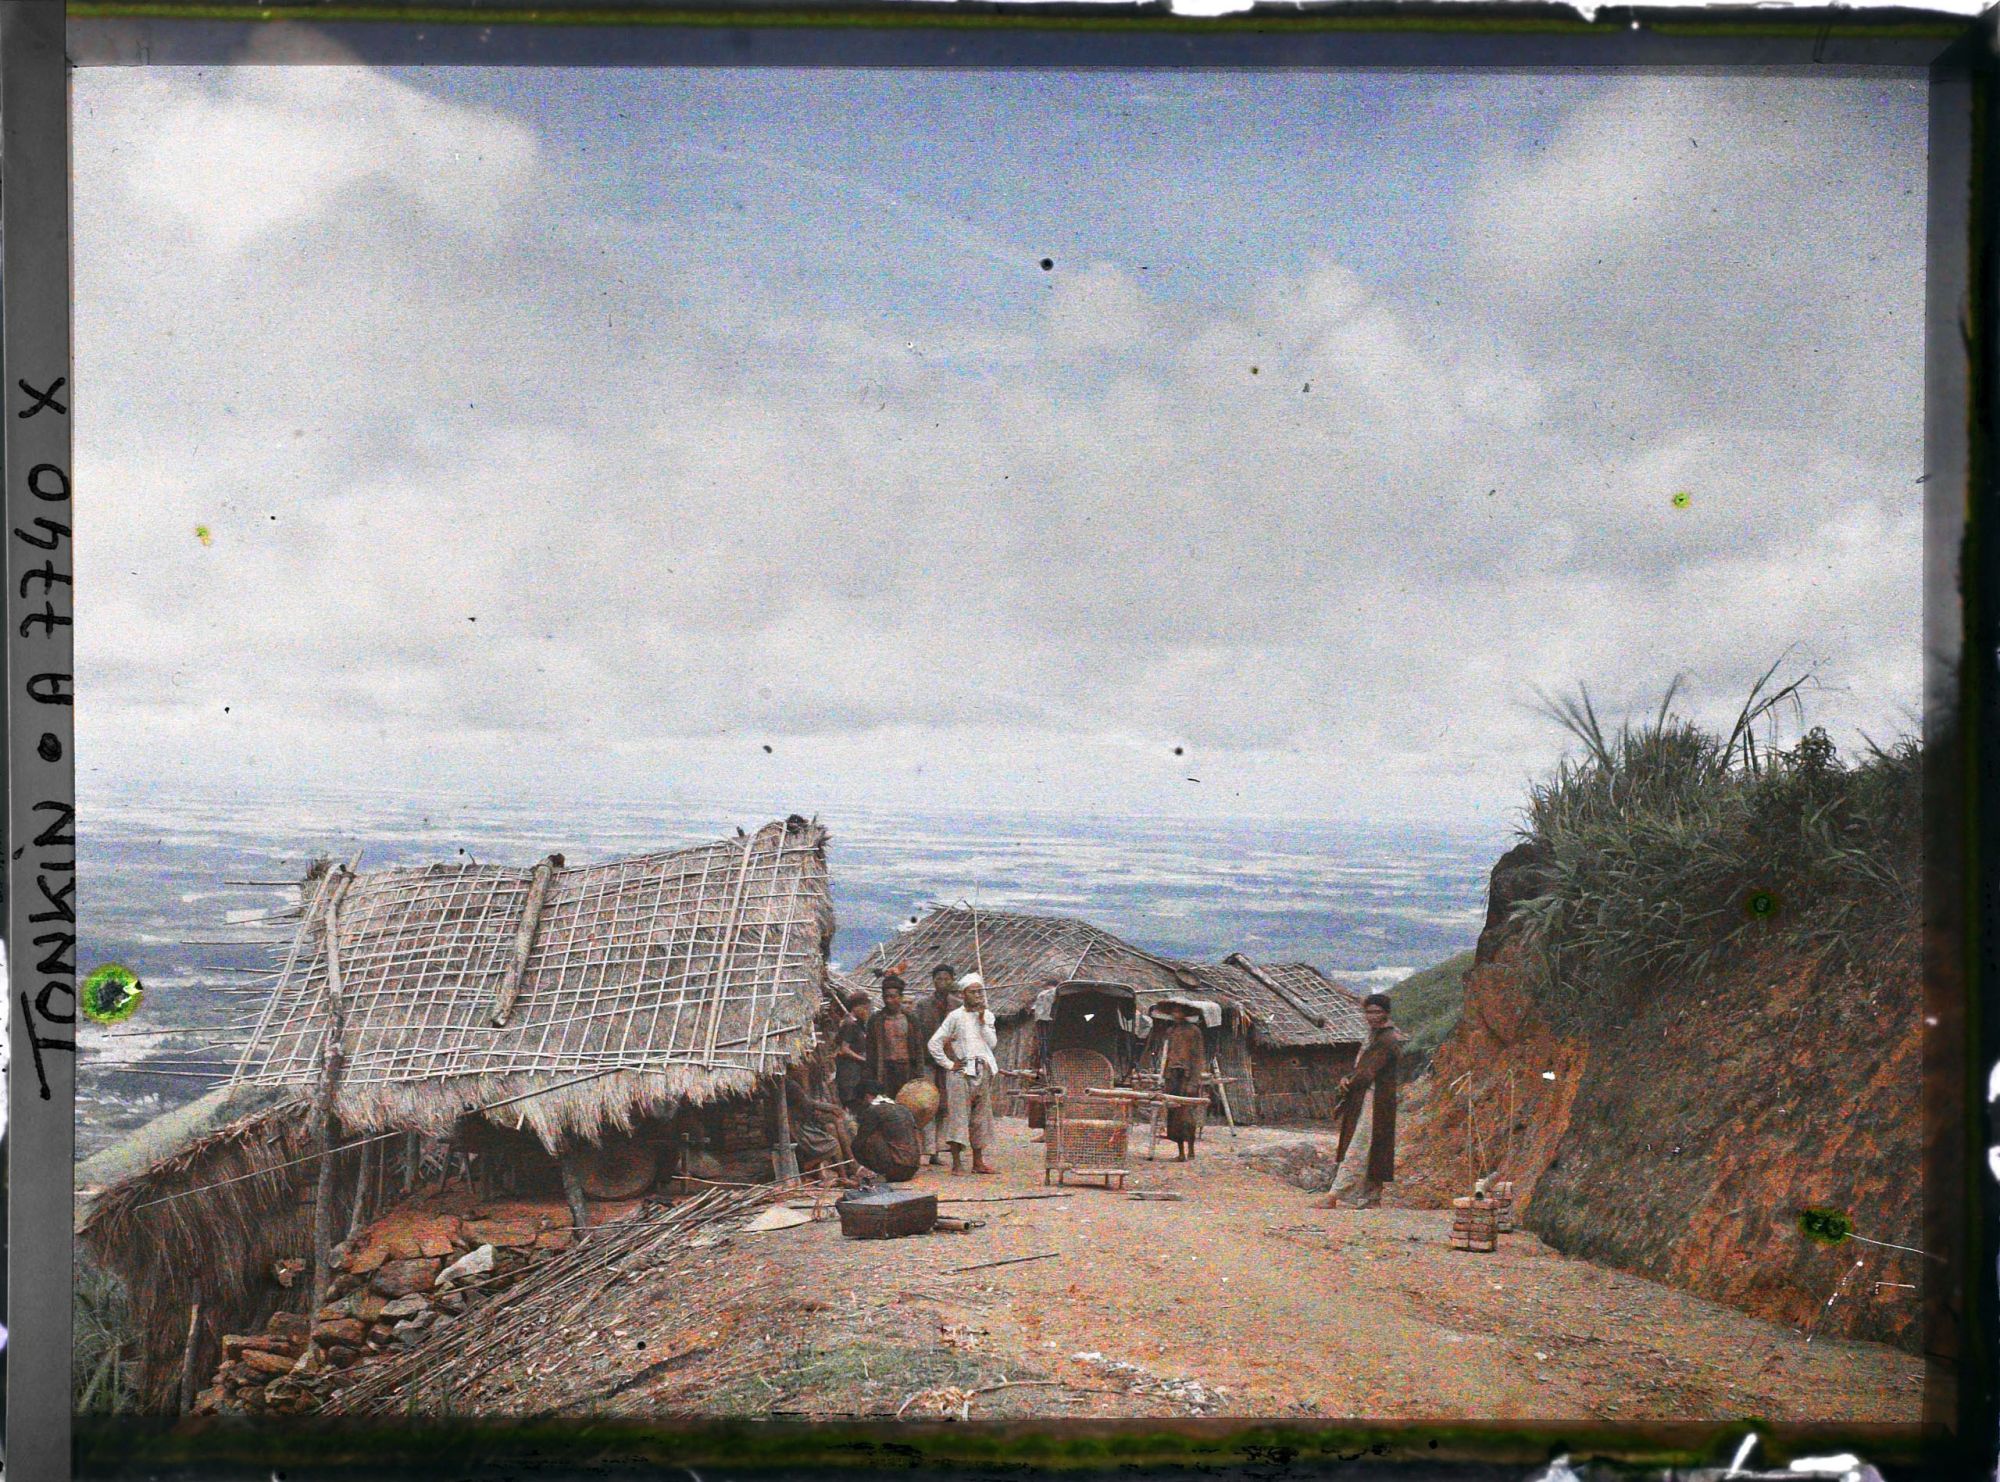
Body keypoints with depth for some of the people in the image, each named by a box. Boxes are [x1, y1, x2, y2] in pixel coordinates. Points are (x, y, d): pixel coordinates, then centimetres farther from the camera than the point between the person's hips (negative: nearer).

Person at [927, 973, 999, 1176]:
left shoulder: (987, 1015, 12)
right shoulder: (956, 1016, -3)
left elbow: (992, 1042, 1)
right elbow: (934, 1042, -6)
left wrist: (982, 1021, -6)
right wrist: (948, 1064, -8)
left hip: (983, 1071, 5)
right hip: (961, 1071, -5)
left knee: (981, 1116, 9)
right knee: (958, 1116, -8)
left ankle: (978, 1162, 17)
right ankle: (956, 1162, -7)